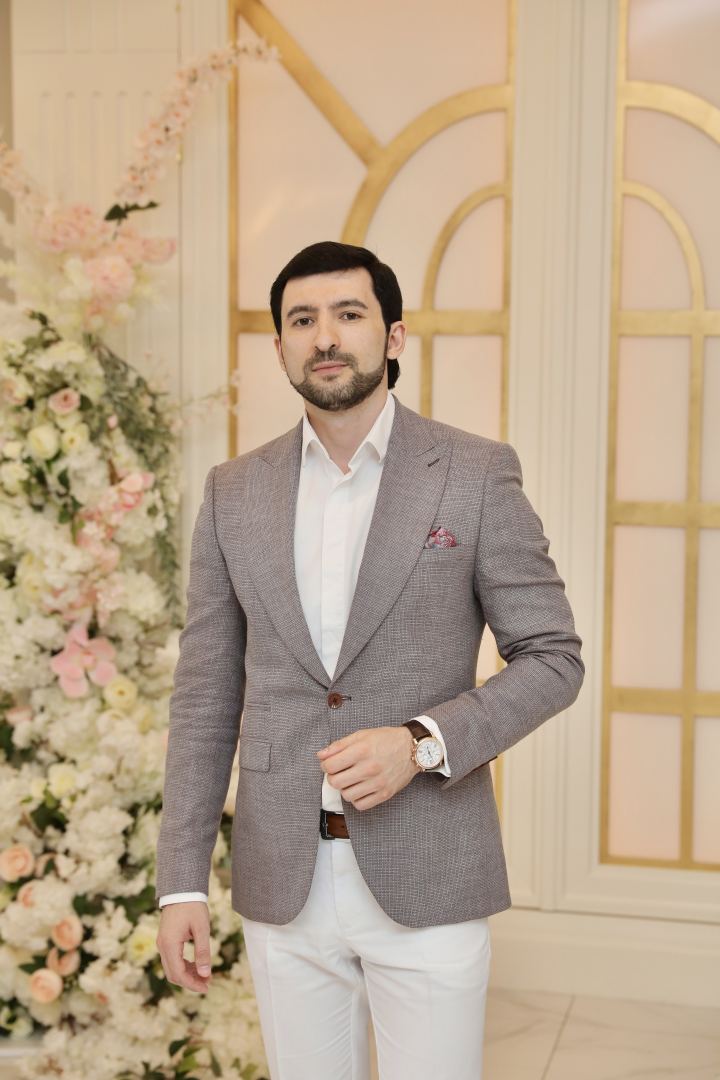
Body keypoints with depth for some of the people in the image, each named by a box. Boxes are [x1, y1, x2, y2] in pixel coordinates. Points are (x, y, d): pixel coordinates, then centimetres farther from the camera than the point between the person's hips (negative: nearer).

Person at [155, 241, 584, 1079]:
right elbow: (205, 695, 6)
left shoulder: (478, 474, -4)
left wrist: (422, 742, -18)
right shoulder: (235, 492, 5)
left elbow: (552, 657, -2)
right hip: (282, 881, 3)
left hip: (428, 880, -2)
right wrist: (181, 881, 1)